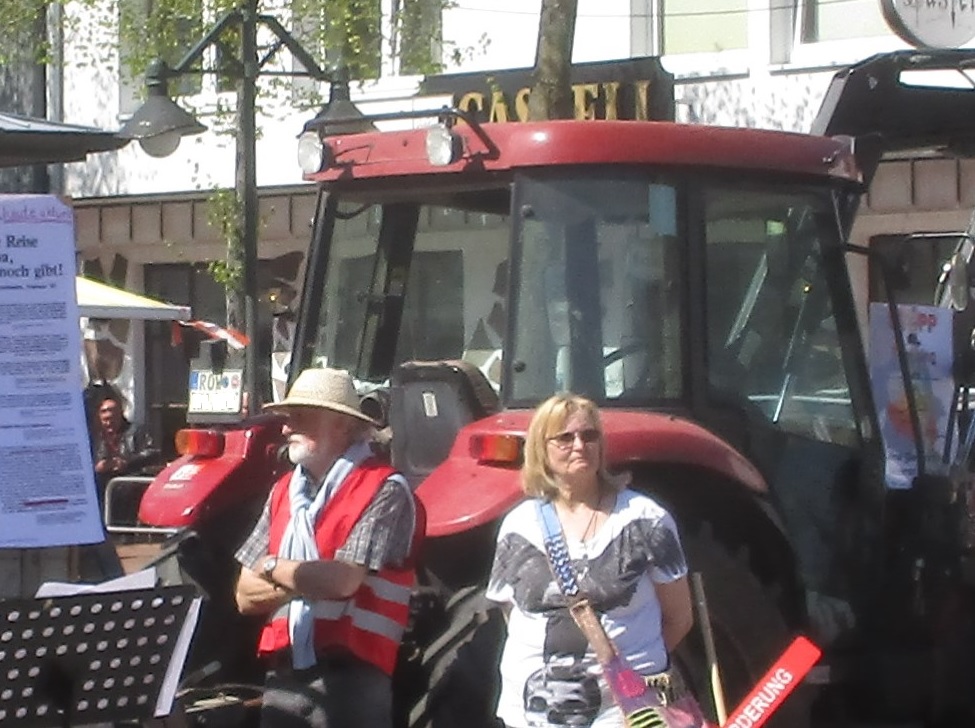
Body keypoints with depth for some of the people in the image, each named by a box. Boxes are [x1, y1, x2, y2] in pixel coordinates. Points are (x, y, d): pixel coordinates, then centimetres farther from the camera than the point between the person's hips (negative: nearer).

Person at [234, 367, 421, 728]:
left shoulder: (384, 491, -7)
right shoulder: (284, 492, 14)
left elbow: (344, 579, -18)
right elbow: (246, 596, 10)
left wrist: (273, 567, -2)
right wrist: (310, 581, -8)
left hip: (350, 679, -7)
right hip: (284, 677, 7)